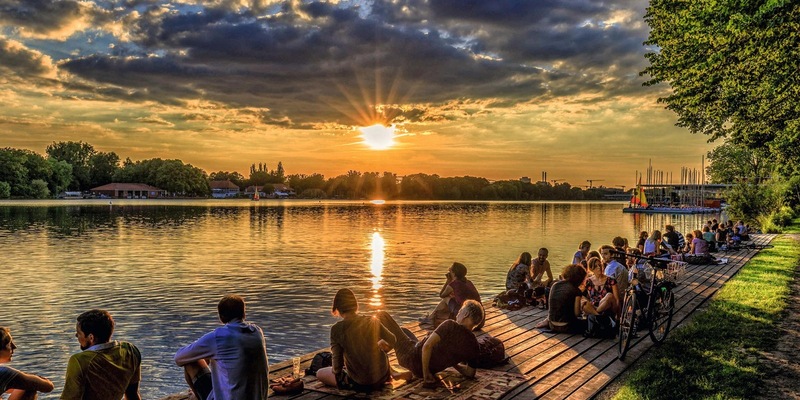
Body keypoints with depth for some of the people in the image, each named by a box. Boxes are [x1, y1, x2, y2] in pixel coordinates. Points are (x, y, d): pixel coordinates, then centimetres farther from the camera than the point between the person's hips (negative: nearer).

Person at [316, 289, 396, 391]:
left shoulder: (337, 329, -17)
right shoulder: (373, 321, -8)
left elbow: (337, 366, -14)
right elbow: (393, 342, 6)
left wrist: (335, 370, 8)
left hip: (359, 384, -3)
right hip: (382, 378, 3)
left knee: (320, 373, 20)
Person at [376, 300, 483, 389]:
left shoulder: (451, 326, -22)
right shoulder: (474, 346, -6)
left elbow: (427, 346, -30)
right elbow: (470, 373, 3)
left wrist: (426, 374, -19)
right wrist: (452, 363, 17)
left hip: (410, 357, -7)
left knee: (381, 315, 6)